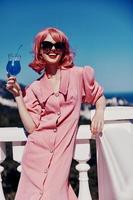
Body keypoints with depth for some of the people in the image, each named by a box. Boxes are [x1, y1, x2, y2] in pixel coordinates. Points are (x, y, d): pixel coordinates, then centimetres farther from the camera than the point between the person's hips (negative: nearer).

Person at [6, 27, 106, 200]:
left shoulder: (78, 75, 3)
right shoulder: (35, 88, 7)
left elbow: (99, 96, 17)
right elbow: (31, 127, 0)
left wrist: (99, 113, -4)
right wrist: (18, 95, -1)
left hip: (62, 153, -1)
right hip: (37, 153, 1)